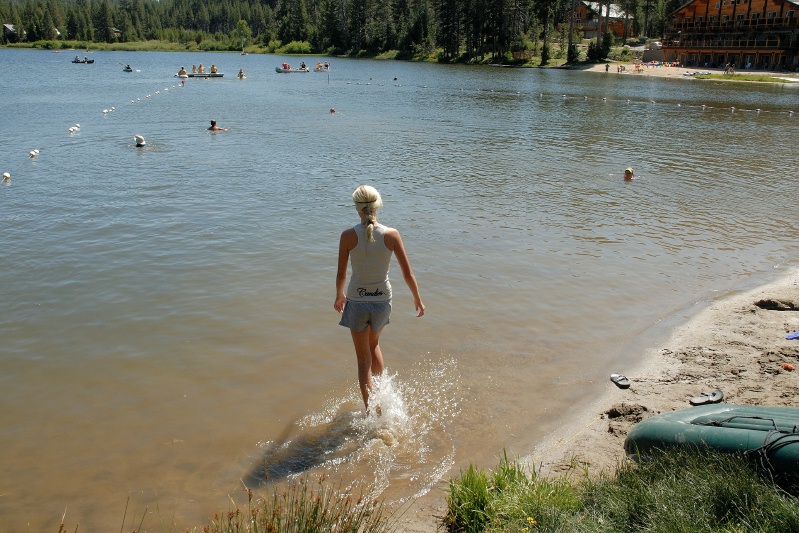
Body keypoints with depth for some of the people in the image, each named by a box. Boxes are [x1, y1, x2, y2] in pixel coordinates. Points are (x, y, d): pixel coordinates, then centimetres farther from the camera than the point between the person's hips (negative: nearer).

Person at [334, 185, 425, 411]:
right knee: (374, 344, 32)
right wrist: (418, 299, 9)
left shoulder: (348, 236, -15)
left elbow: (341, 274, -5)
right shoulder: (391, 235, -12)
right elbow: (408, 273, -7)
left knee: (363, 359, 14)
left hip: (357, 301, -2)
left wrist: (339, 296, 15)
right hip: (382, 300, 2)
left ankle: (370, 409, 18)